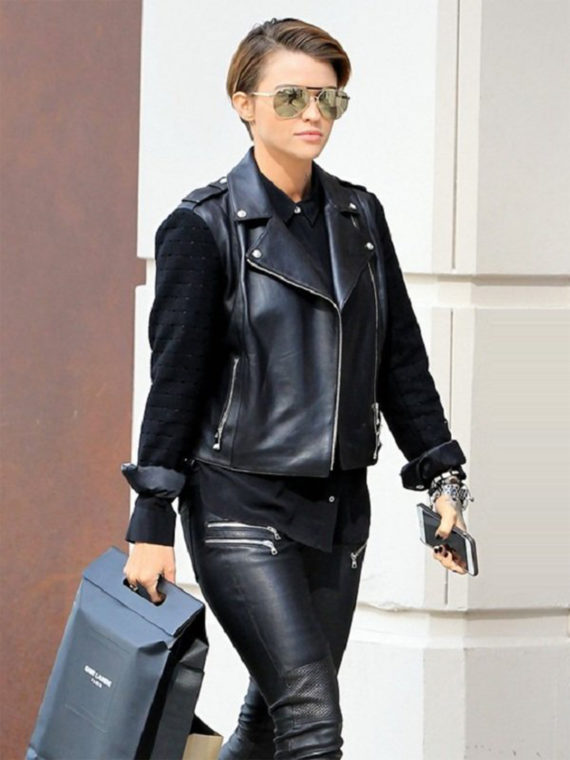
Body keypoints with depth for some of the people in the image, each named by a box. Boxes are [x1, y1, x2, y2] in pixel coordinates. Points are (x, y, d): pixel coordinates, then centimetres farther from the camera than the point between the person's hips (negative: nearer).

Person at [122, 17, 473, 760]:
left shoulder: (359, 216, 10)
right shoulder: (204, 227, -7)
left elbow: (402, 361, 15)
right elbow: (174, 376, -7)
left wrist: (442, 478, 9)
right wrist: (152, 522, -9)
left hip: (338, 505, 6)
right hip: (240, 504, -6)